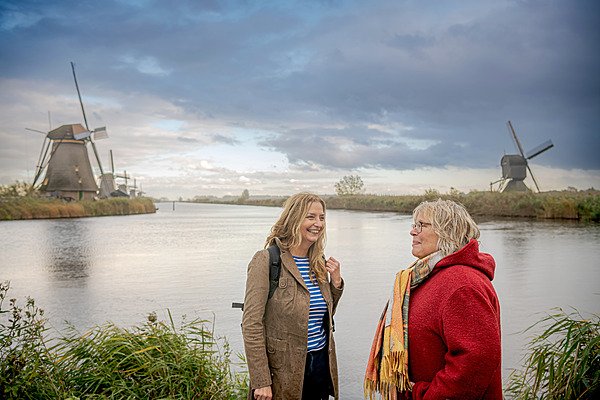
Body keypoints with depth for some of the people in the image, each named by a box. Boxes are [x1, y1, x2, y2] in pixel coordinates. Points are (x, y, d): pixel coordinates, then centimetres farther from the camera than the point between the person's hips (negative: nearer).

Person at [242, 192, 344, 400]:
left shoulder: (319, 263, 7)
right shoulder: (266, 261, -13)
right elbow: (251, 324, -16)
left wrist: (336, 282, 0)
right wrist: (261, 382, -18)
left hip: (321, 364, 6)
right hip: (284, 371, -6)